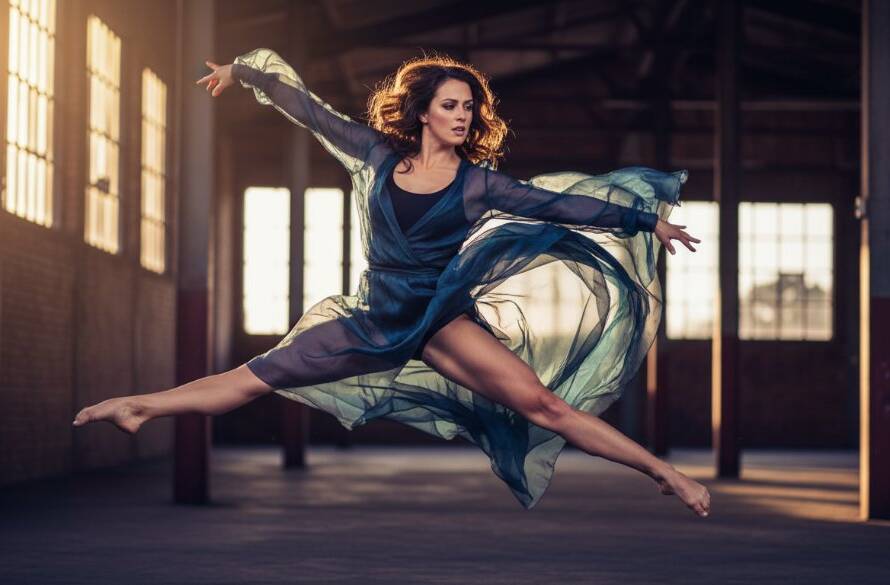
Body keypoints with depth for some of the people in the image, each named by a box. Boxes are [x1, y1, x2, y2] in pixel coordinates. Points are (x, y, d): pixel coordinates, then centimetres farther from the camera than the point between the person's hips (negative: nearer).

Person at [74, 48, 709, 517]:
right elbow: (307, 106, 11)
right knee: (251, 377, -1)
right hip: (375, 319, 3)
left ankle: (664, 472, -25)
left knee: (541, 401, -23)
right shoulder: (380, 153, 4)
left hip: (441, 319, -3)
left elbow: (566, 204, -1)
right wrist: (241, 69, 17)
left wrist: (647, 218, -3)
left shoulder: (479, 182, -1)